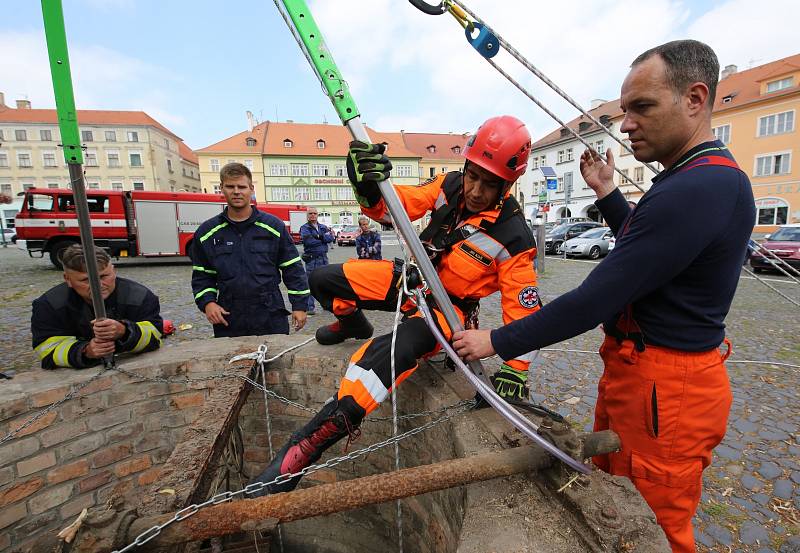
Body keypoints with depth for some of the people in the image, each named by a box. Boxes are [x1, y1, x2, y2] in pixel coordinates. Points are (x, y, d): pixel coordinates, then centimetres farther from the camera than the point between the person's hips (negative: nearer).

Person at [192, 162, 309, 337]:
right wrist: (207, 302, -4)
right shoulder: (206, 232, 5)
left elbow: (292, 269, 0)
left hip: (271, 317, -1)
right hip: (227, 320, 2)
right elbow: (202, 275, 13)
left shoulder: (274, 226, -1)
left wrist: (299, 305, -3)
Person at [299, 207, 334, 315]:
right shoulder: (304, 228, 0)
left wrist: (318, 236, -12)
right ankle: (310, 307, 5)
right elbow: (308, 240, -18)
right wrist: (324, 238, -7)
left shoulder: (323, 227, 14)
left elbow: (331, 238, -2)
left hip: (323, 258, 5)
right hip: (311, 259, -4)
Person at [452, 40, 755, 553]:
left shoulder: (694, 191, -24)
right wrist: (607, 194, 14)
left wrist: (498, 341, -18)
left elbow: (596, 299, -26)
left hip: (662, 390, -10)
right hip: (634, 372, 10)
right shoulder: (716, 178, 9)